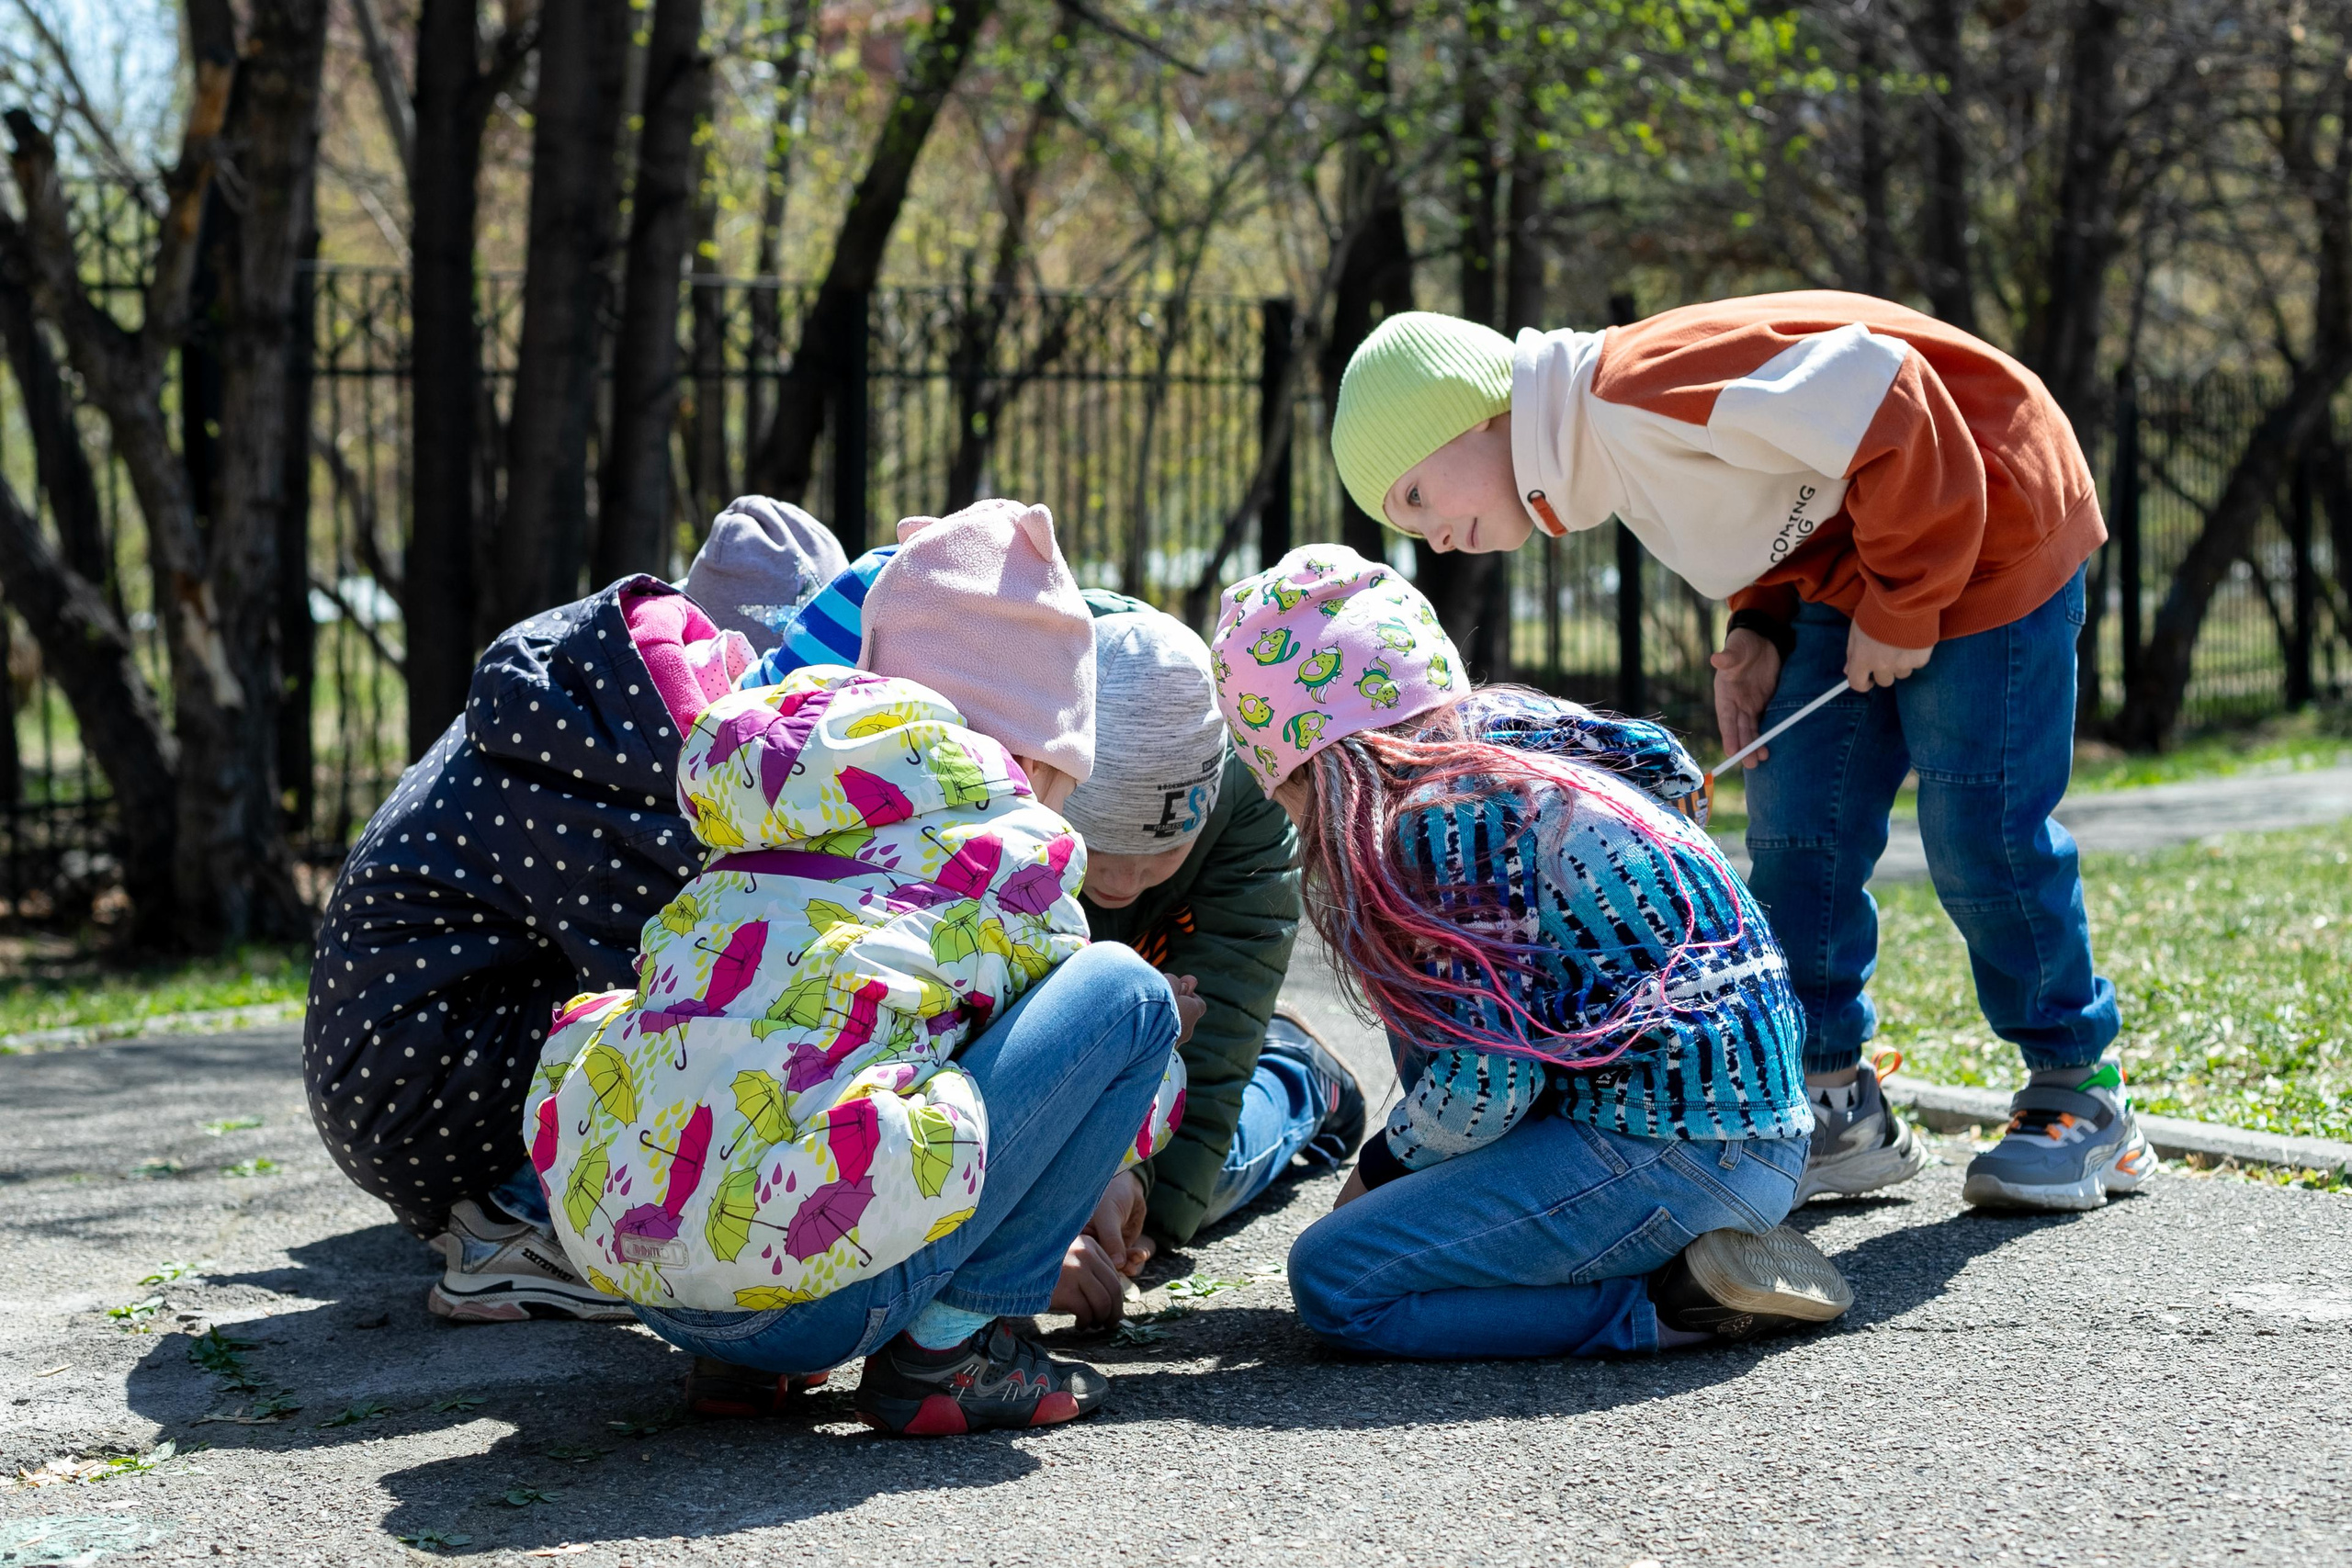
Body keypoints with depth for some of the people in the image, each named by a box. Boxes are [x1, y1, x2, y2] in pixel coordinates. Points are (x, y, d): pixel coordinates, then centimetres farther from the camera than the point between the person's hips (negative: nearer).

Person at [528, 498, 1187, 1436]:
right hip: (810, 1298, -7)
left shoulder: (761, 843, 24)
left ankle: (734, 1359, 20)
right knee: (1127, 993, 8)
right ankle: (947, 1346, 4)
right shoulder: (1015, 849, 9)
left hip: (606, 1246, 7)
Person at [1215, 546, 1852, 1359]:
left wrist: (1381, 1165, 4)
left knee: (1333, 1278, -8)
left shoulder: (1440, 820, -12)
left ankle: (1675, 1299, -10)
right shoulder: (1502, 732, 13)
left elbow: (1488, 1082, -17)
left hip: (1673, 1152, -9)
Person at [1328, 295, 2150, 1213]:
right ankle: (1830, 1107, 9)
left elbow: (1879, 394, -30)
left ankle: (2082, 1099, 11)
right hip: (1846, 569, 9)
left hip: (1991, 521, -9)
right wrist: (1760, 634, -2)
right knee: (1794, 827, 2)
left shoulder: (1637, 391, -26)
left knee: (1978, 831, -7)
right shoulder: (1607, 467, 5)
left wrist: (1898, 607, -22)